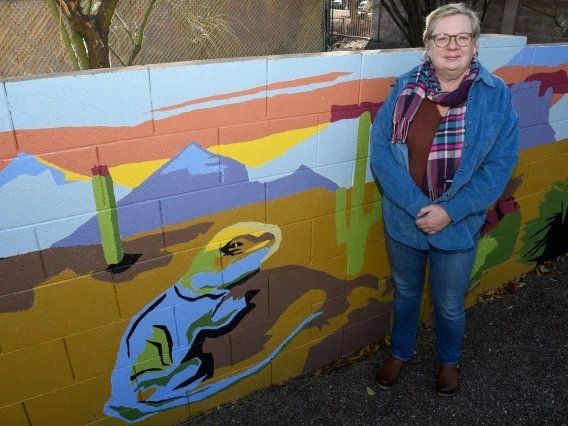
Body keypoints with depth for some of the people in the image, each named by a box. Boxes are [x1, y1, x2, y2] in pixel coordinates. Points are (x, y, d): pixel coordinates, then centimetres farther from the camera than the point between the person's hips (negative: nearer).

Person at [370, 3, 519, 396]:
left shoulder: (496, 95, -9)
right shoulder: (405, 88, -7)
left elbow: (501, 163, -10)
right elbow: (381, 149, -12)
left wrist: (450, 211, -18)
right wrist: (417, 206, -21)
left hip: (459, 224, -1)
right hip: (404, 219, 1)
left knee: (450, 304, 18)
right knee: (405, 293, 22)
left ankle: (449, 360, 48)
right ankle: (400, 353, 49)